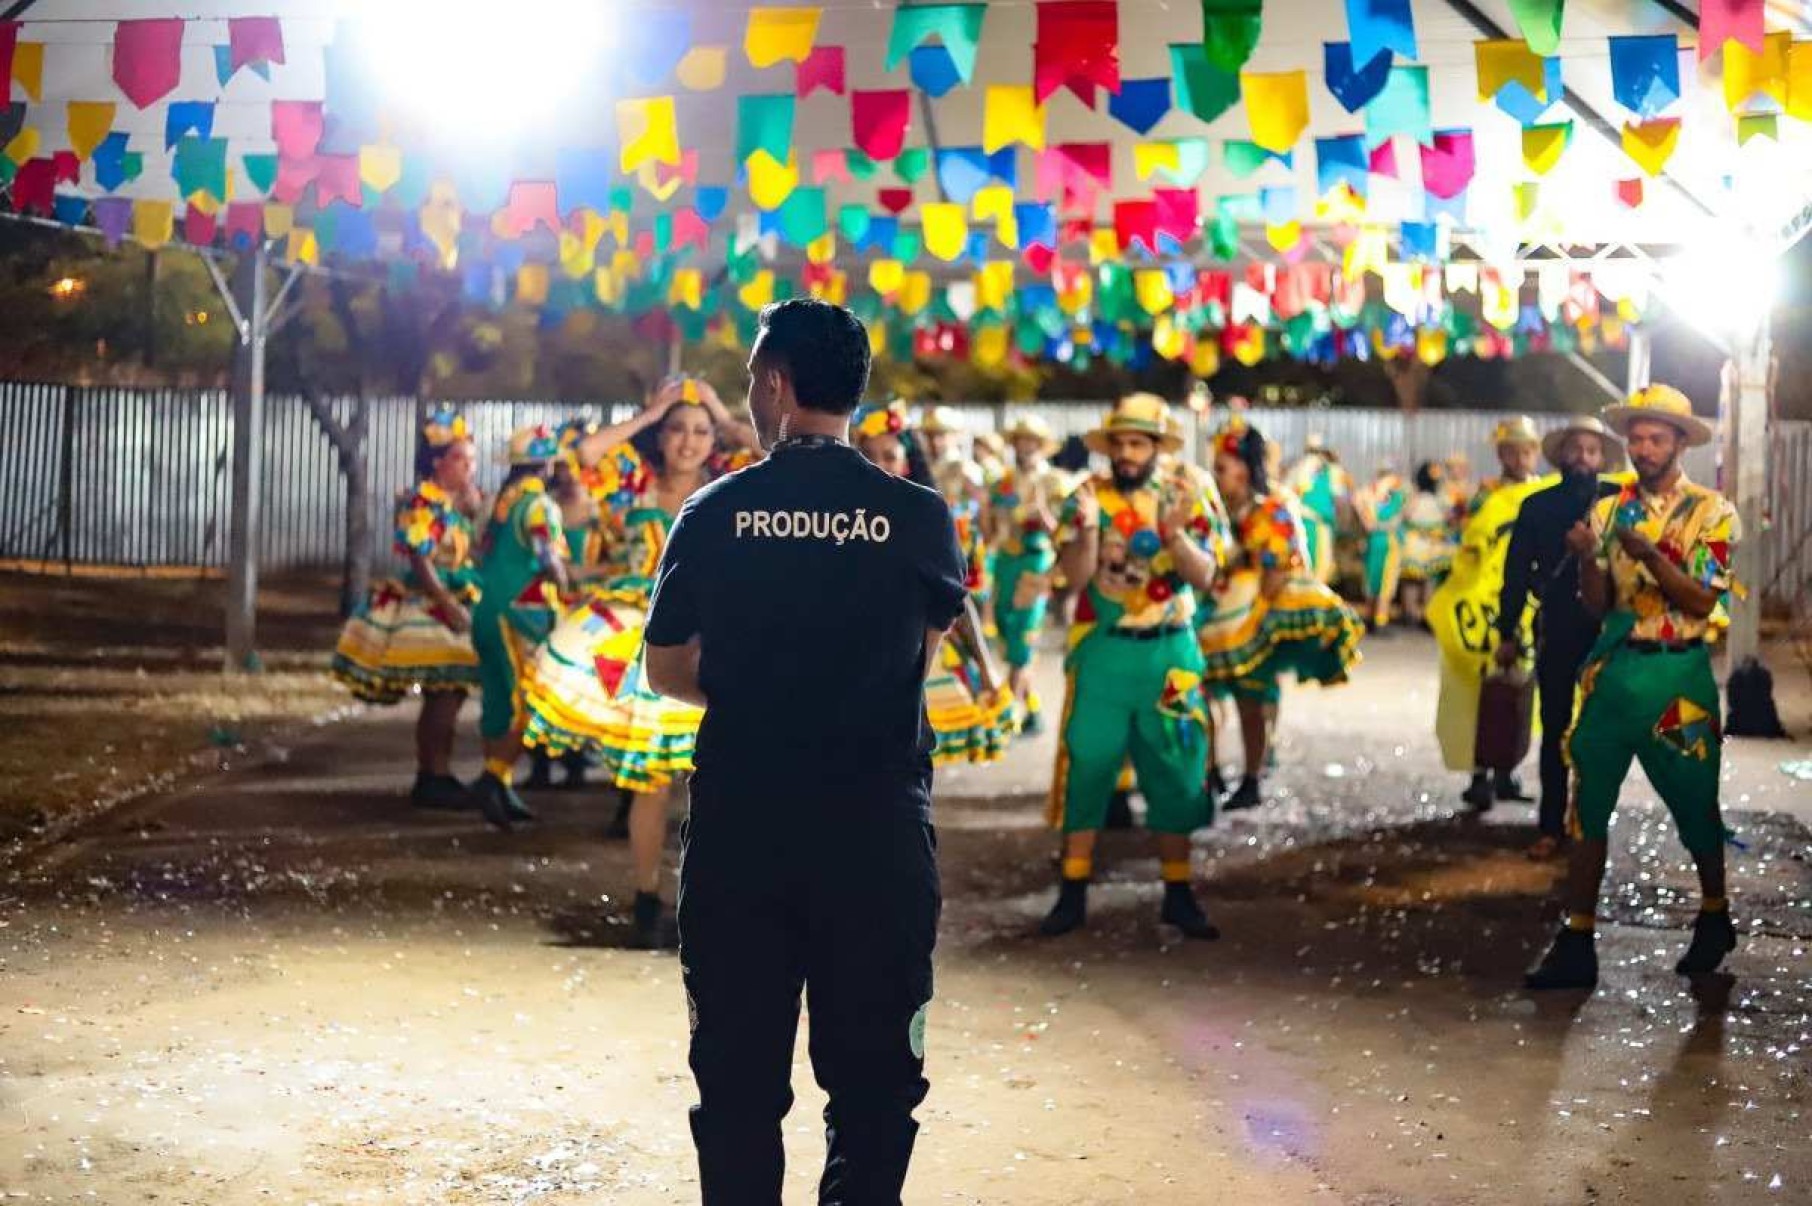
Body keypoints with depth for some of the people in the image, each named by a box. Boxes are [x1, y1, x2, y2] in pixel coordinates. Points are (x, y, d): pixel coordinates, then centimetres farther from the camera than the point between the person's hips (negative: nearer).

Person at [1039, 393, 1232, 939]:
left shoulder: (1188, 495, -1)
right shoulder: (1088, 497, -2)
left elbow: (1204, 576, -9)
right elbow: (1076, 575, -12)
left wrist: (1175, 532, -26)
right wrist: (1088, 528, -28)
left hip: (1169, 651, 1)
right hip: (1102, 652, -1)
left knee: (1175, 774, 5)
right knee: (1087, 767, 0)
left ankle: (1178, 894, 14)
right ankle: (1073, 892, 8)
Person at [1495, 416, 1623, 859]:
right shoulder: (1538, 506, 6)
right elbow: (1516, 571, 7)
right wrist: (1507, 633, 5)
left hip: (1607, 631, -1)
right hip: (1557, 633, 1)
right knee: (1555, 731, 5)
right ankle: (1551, 827, 10)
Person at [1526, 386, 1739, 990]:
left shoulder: (1710, 512, -2)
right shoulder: (1609, 509, 9)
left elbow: (1702, 601, -12)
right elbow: (1599, 601, 4)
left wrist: (1652, 555, -25)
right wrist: (1587, 558, -15)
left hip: (1677, 674, -3)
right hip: (1613, 667, 3)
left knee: (1693, 803, 9)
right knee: (1587, 805, -2)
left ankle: (1714, 918, 31)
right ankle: (1576, 943, 1)